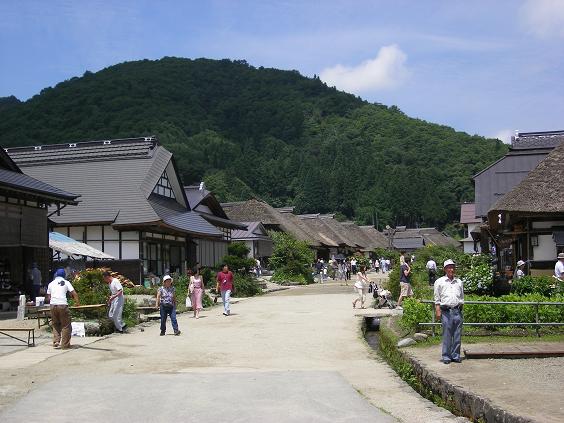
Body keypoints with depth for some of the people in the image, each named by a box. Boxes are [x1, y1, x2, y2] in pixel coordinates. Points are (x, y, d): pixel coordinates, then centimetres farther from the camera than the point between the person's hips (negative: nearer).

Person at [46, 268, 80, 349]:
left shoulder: (51, 283, 18)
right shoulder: (66, 282, 9)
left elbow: (48, 298, 17)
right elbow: (74, 293, 2)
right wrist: (77, 302, 14)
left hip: (53, 305, 3)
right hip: (62, 305, -3)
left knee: (55, 324, 18)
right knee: (66, 325, 5)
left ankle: (56, 342, 7)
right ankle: (65, 345, 4)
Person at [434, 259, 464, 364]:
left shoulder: (459, 282, 17)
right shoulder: (439, 282, 7)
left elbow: (462, 297, 22)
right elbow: (437, 298, 4)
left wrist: (460, 310, 15)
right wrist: (438, 311, -3)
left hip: (457, 311, 3)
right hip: (446, 311, -3)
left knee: (457, 335, 3)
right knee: (447, 335, -3)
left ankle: (456, 355, 12)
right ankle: (446, 356, 4)